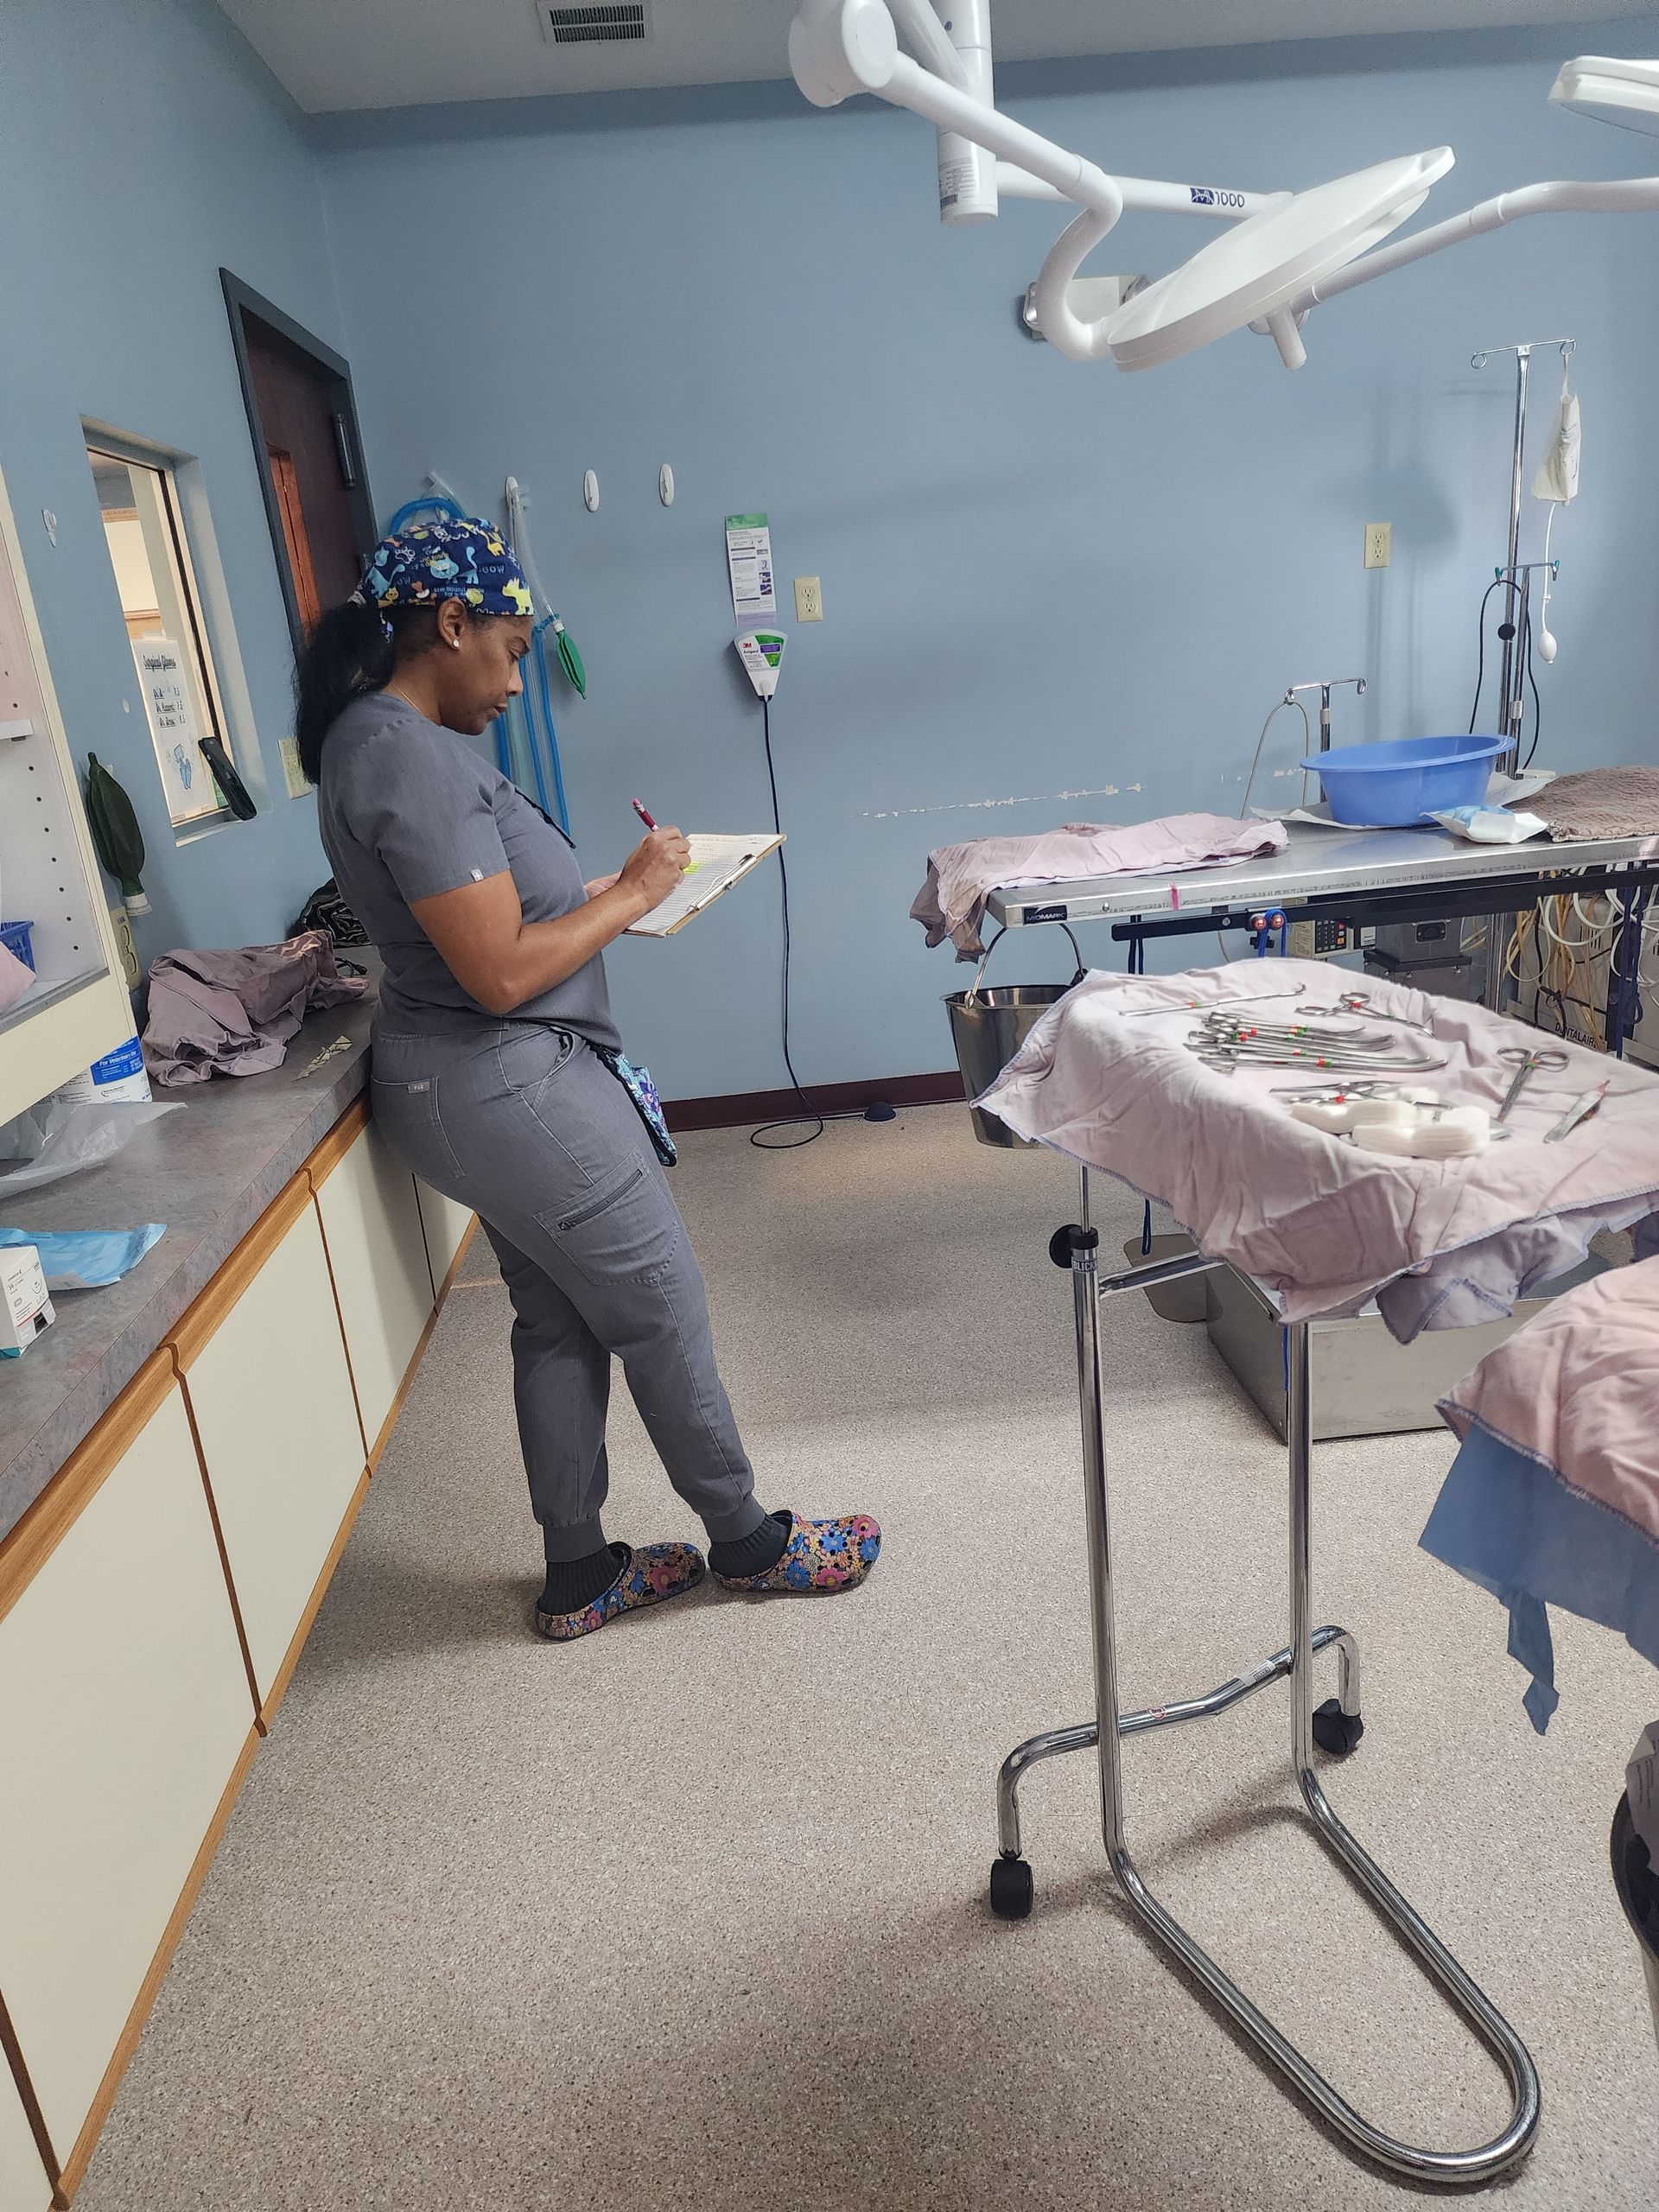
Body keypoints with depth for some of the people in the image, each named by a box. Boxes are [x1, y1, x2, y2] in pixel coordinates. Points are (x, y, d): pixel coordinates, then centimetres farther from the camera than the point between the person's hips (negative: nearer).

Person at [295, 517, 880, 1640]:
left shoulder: (377, 734, 11)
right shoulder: (414, 759, -22)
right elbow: (501, 972, -25)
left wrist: (606, 888, 9)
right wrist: (632, 894, -13)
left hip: (468, 1084, 10)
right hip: (516, 1090, -10)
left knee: (560, 1321, 18)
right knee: (665, 1316, 5)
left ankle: (581, 1577, 31)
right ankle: (751, 1542, 26)